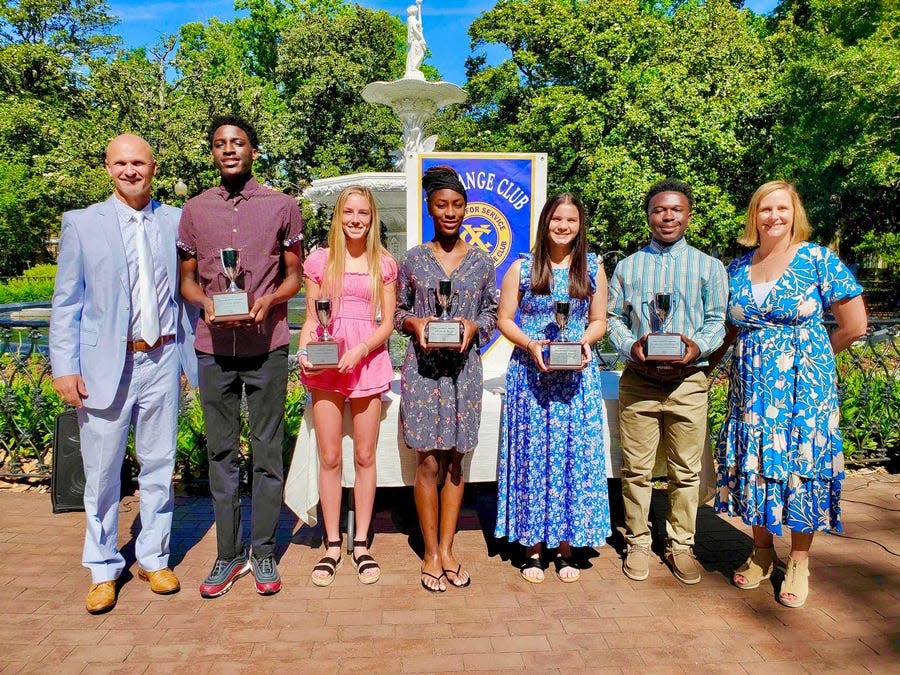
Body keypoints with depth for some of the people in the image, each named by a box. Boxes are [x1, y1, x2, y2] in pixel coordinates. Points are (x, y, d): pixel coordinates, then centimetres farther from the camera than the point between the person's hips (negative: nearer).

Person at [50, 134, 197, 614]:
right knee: (102, 472, 7)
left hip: (162, 360, 1)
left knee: (158, 466, 11)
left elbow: (187, 291, 8)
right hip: (105, 364, -1)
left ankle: (154, 559, 28)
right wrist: (64, 367, -4)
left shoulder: (175, 222, 6)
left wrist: (192, 356, 4)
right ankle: (103, 570, 24)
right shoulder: (82, 223, 4)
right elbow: (66, 302, 3)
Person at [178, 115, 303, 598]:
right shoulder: (195, 209, 9)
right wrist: (206, 302, -9)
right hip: (214, 348, 2)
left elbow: (293, 276, 8)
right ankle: (228, 556, 20)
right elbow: (186, 279, 13)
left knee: (267, 452, 4)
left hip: (266, 346, -2)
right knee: (221, 452, 8)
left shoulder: (282, 206, 4)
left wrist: (267, 301, -12)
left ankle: (263, 553, 17)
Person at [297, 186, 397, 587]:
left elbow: (387, 322, 4)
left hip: (368, 361, 0)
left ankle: (361, 544, 19)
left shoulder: (383, 264, 7)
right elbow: (310, 319, 9)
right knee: (329, 458, 4)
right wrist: (304, 350, -10)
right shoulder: (319, 261, 7)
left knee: (364, 456, 6)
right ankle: (332, 546, 18)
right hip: (325, 365, 0)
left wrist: (361, 350, -12)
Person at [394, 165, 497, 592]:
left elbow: (491, 312, 10)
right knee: (428, 462, 0)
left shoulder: (481, 261, 6)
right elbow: (398, 310, 8)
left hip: (463, 367, 1)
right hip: (422, 367, -1)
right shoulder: (414, 259, 4)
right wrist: (414, 323, -12)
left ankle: (447, 549, 21)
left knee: (454, 461, 8)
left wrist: (474, 327, -11)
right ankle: (431, 553, 15)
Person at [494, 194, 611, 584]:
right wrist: (530, 345, -15)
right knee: (532, 455, 3)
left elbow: (599, 320, 10)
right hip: (530, 375, -1)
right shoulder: (522, 268, 1)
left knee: (574, 456, 4)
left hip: (577, 376, 2)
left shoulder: (593, 268, 7)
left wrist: (586, 340, -11)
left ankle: (565, 548, 19)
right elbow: (504, 319, 2)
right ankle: (533, 547, 17)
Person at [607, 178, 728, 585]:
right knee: (636, 468, 6)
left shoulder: (708, 267, 8)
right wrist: (630, 346, -11)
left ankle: (681, 545, 24)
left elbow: (717, 320, 5)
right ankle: (637, 543, 21)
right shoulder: (628, 267, 11)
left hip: (688, 381, 0)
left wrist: (698, 346, -15)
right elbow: (613, 317, 8)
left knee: (686, 471, 7)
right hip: (638, 379, 1)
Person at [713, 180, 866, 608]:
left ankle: (799, 562, 19)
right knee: (753, 463, 7)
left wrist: (809, 356, 4)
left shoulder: (818, 260, -4)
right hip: (751, 387, 3)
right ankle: (762, 552, 26)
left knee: (800, 462, 2)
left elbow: (854, 325, -2)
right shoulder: (737, 267, 7)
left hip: (803, 385, -3)